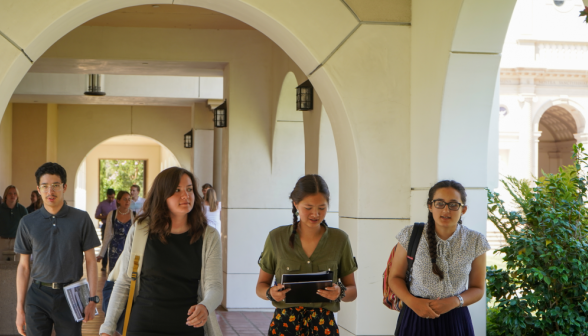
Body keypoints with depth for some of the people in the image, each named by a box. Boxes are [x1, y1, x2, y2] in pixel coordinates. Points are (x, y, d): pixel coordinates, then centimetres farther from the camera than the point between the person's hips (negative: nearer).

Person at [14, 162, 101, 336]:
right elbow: (23, 266, 7)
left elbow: (90, 261, 2)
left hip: (70, 296, -1)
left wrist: (92, 299, -6)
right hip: (38, 296, 1)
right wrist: (20, 309, 5)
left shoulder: (81, 219, -1)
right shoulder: (28, 222, 4)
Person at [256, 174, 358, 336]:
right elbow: (261, 286, 8)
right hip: (284, 323, 0)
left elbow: (352, 291, 8)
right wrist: (270, 292, -14)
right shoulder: (276, 238, 1)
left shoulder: (340, 239, 2)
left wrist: (340, 293, -14)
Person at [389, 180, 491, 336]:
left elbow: (477, 289, 3)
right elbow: (395, 277, 2)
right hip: (415, 319, 0)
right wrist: (412, 301, -16)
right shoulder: (410, 235, -7)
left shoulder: (475, 242, -5)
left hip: (455, 321, 1)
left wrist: (454, 301, -15)